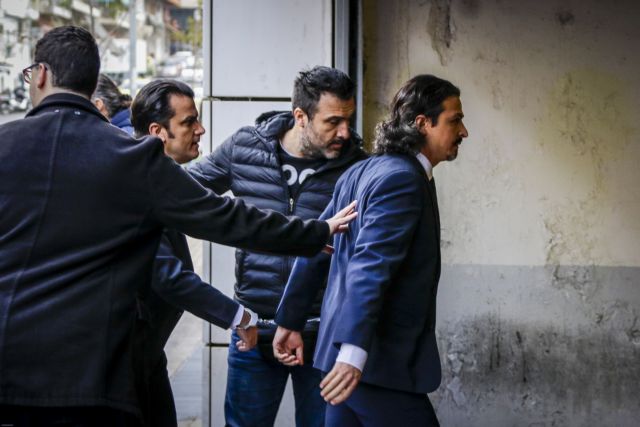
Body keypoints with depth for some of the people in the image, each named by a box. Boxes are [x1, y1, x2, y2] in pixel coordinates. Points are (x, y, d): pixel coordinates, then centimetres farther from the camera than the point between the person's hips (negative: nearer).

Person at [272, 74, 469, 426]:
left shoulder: (361, 173, 14)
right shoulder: (403, 178, -15)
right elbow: (370, 266, -25)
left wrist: (290, 321, 22)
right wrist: (354, 352, -31)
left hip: (346, 348, 10)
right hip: (379, 361, -10)